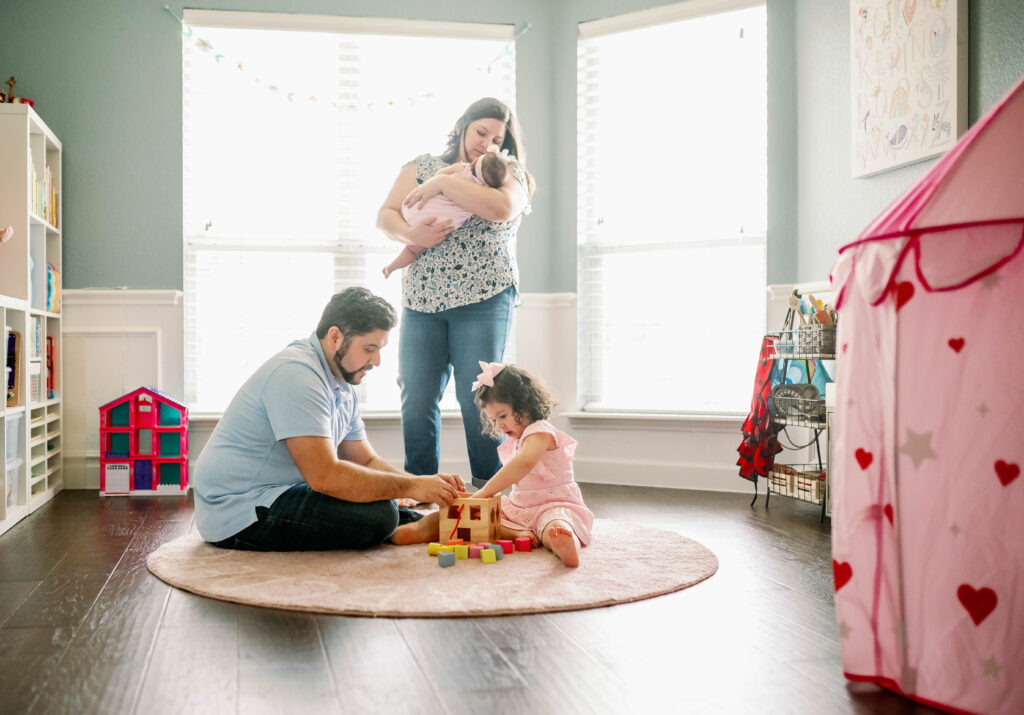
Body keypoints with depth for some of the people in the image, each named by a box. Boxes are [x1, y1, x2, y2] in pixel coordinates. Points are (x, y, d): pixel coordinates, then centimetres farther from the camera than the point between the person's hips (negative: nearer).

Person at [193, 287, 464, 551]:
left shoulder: (342, 385, 13)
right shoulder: (296, 373, -21)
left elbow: (366, 461, 15)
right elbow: (324, 475, -29)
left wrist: (426, 483, -2)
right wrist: (411, 486, -22)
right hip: (239, 511, -11)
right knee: (377, 514, -21)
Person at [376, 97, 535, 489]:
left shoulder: (509, 171, 7)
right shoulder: (422, 166, 16)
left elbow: (501, 208, -16)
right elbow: (385, 215, 8)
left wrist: (443, 183, -11)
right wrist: (410, 233, -13)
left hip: (483, 299, -3)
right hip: (421, 299, 3)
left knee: (479, 398, -5)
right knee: (416, 400, 2)